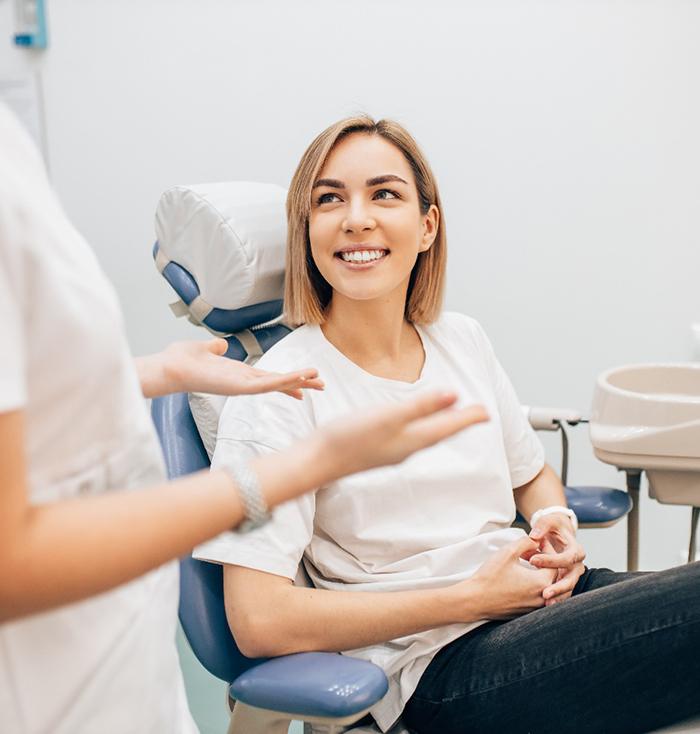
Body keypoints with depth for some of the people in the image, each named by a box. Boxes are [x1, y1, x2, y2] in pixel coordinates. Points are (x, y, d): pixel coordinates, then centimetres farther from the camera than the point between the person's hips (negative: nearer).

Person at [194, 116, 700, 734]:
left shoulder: (462, 341, 10)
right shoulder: (276, 394, -9)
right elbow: (259, 621, -16)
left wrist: (557, 523, 0)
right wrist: (471, 597, -14)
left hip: (537, 597, 7)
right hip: (438, 666, -6)